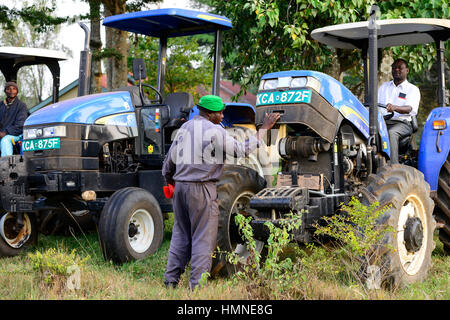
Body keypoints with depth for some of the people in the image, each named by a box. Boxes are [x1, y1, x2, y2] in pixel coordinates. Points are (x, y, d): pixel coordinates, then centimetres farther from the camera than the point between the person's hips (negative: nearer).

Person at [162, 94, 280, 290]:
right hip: (202, 188, -7)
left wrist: (171, 183, 34)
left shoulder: (184, 128, 13)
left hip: (181, 186, 7)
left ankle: (171, 280, 17)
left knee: (181, 234, 15)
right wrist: (263, 129, -2)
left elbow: (169, 164, 17)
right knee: (203, 237, 0)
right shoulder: (215, 131, -10)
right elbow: (241, 151, -9)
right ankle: (197, 284, 0)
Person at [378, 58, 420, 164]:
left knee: (392, 133, -39)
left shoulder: (413, 89, 10)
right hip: (382, 121, 4)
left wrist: (395, 108, -31)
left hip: (402, 122, -4)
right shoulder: (384, 86, 27)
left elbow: (411, 109, -9)